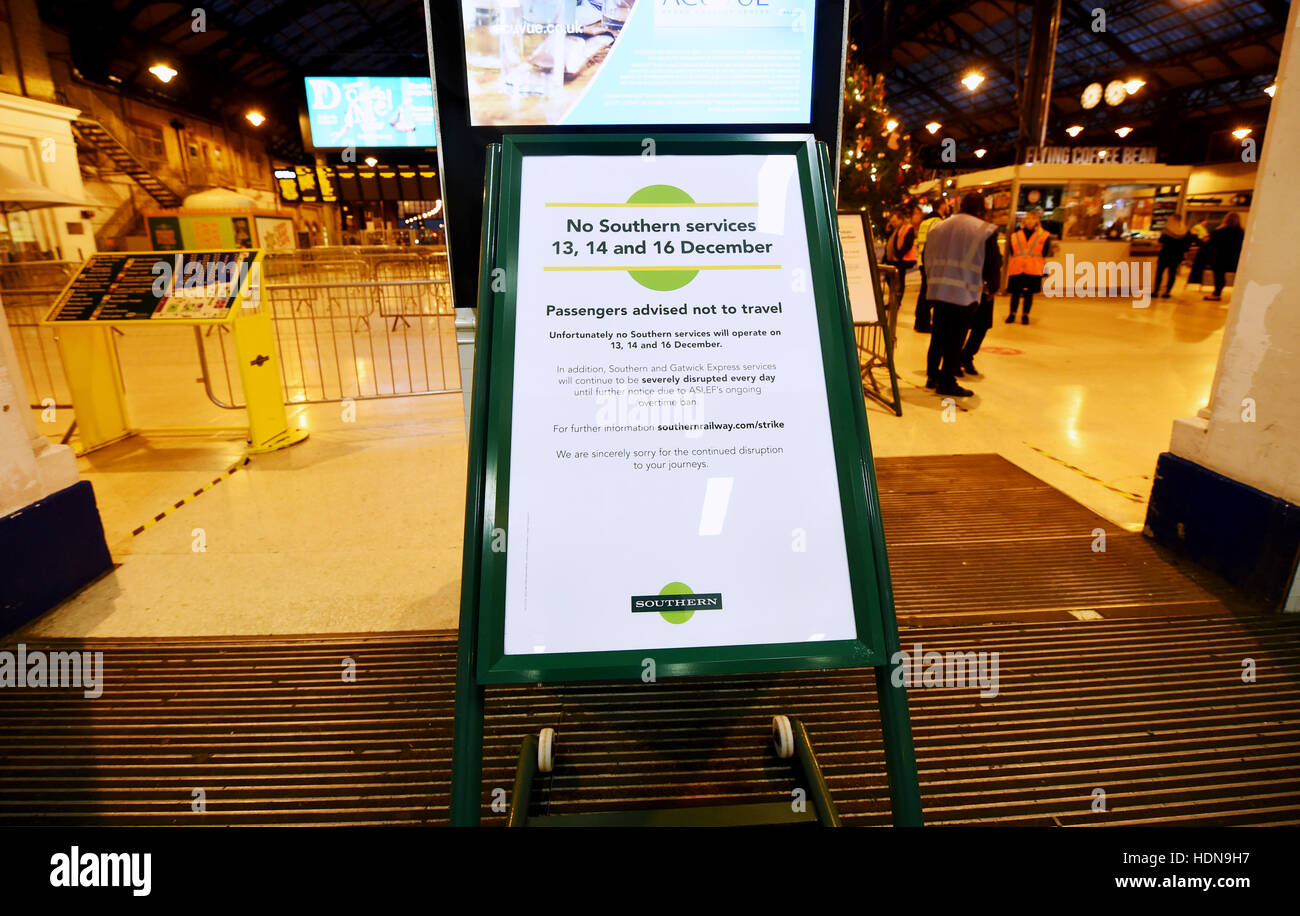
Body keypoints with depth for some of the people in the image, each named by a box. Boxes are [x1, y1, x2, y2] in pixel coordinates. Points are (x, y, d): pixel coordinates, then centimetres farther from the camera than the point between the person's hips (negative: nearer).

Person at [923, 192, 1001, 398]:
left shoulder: (938, 227, 13)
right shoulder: (986, 230, -3)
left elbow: (927, 259, 14)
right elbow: (993, 264, -2)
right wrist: (991, 286, 15)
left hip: (937, 290, 5)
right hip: (965, 294, -5)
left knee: (938, 336, 15)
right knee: (955, 339, 0)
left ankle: (932, 376, 22)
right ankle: (947, 383, 5)